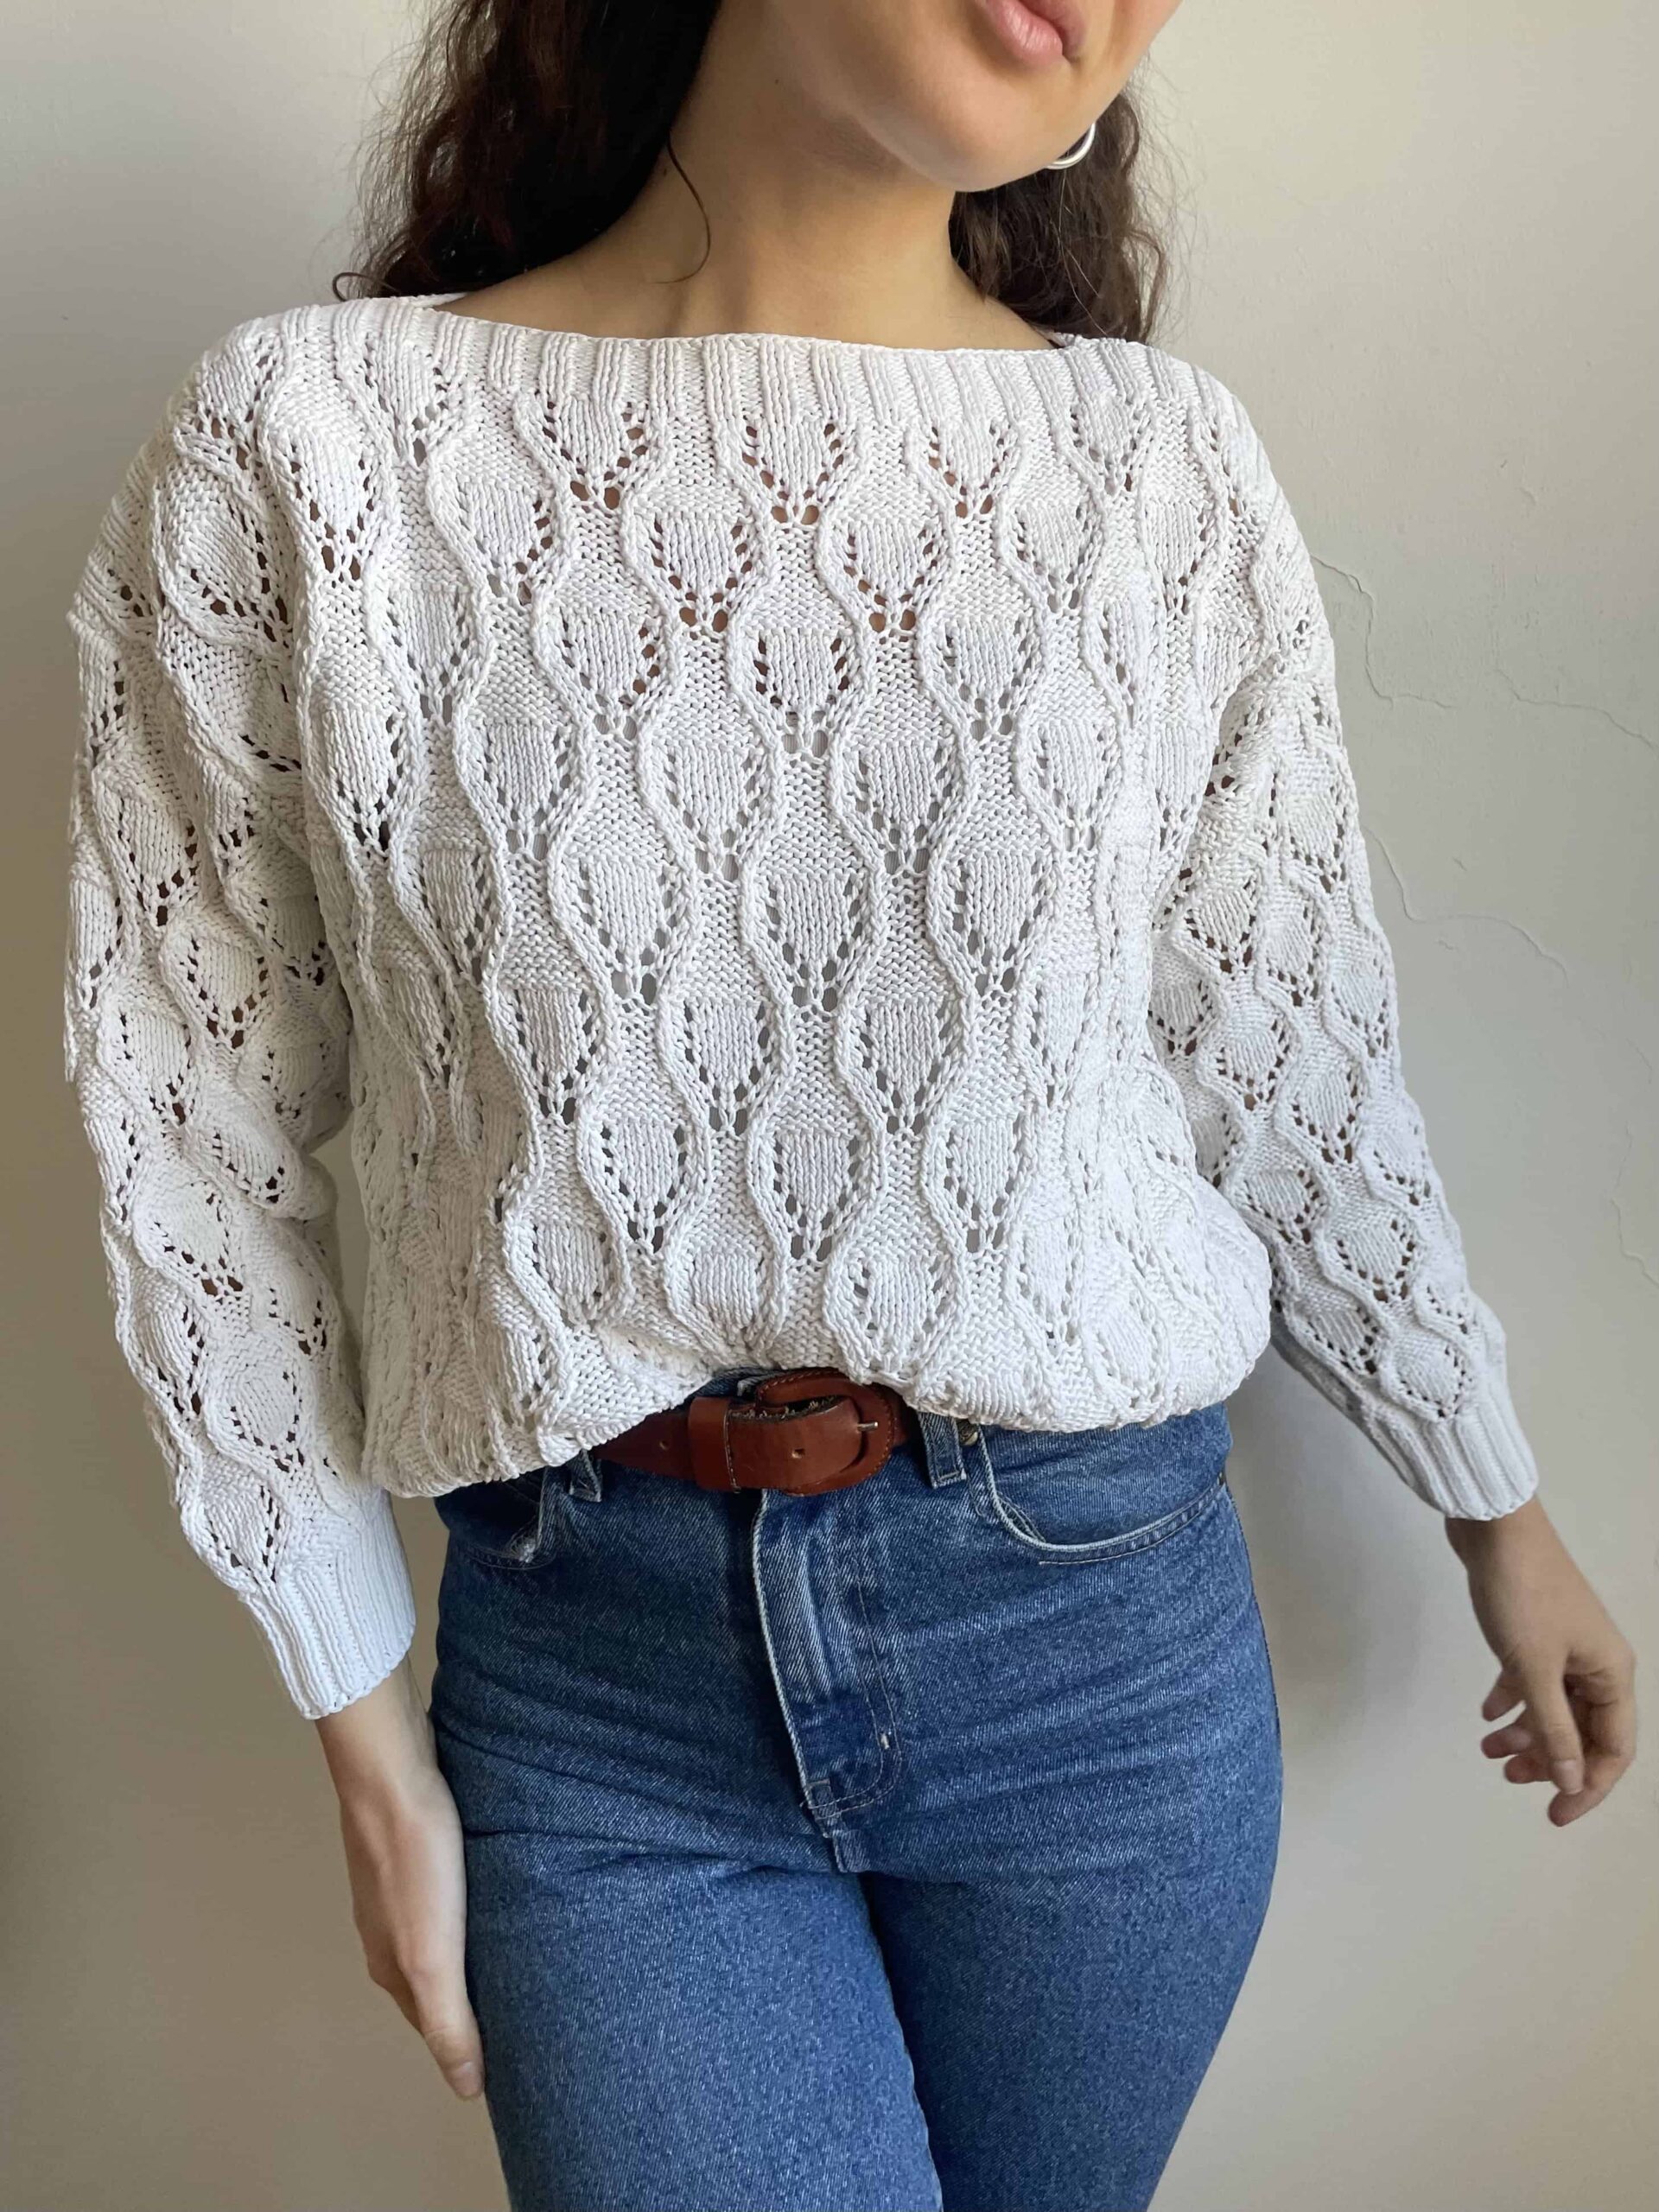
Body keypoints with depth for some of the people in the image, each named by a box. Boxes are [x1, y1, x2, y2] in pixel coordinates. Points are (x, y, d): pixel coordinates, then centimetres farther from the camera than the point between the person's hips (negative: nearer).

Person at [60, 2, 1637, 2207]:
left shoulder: (1164, 464, -4)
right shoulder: (301, 439, -8)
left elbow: (1291, 1063, 6)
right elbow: (195, 1132, -3)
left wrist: (1498, 1504, 16)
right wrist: (364, 1735, 1)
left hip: (1102, 1622, 2)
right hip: (590, 1662, -1)